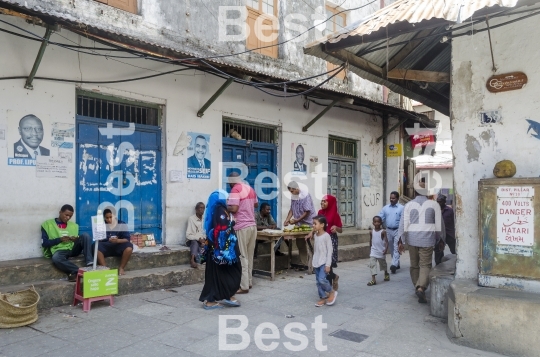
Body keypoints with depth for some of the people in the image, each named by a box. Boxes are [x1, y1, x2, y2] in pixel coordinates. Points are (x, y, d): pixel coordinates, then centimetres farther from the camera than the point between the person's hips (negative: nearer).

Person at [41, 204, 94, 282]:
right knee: (56, 259, -40)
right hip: (59, 251, -4)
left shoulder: (74, 225, 20)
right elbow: (44, 243, 1)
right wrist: (60, 239, -11)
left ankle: (89, 262, -32)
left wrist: (76, 239, -5)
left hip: (73, 249, 4)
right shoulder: (48, 224, 8)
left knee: (85, 235, -22)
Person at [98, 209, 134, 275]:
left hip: (118, 246, 0)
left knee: (129, 248, -32)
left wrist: (117, 240, -25)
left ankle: (121, 268, -13)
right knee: (96, 247, -32)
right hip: (106, 246, 0)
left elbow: (127, 239, -4)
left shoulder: (122, 224, 3)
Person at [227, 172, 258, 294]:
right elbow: (256, 204, 28)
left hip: (242, 227, -8)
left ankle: (244, 286, 0)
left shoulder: (235, 189, -11)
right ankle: (249, 282, 21)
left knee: (242, 256, -3)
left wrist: (225, 206, -2)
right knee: (249, 256, 14)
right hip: (252, 225, 8)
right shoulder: (249, 188, 13)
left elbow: (233, 209, -19)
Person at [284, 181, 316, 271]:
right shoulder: (293, 196, 6)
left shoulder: (305, 195, -16)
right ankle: (303, 264, 15)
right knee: (300, 244, 7)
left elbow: (307, 212, -19)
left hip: (309, 223, -7)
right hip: (299, 224, 7)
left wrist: (296, 221, -17)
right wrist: (287, 220, -4)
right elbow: (292, 209, 10)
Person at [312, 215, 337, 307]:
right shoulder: (315, 235, 8)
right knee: (318, 281, 8)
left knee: (322, 279, -17)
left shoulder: (326, 236, -13)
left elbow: (329, 250, -14)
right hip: (316, 262, 7)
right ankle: (323, 297, 19)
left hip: (324, 262, -7)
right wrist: (314, 262, 16)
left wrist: (328, 264, -17)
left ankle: (332, 292, 7)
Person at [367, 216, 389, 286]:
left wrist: (386, 249, -24)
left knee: (383, 263, 18)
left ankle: (386, 274, 46)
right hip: (373, 251, 2)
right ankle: (373, 279, -12)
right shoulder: (371, 232, -1)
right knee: (372, 264, -11)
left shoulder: (383, 231, -10)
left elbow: (386, 241, -12)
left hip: (381, 251, -2)